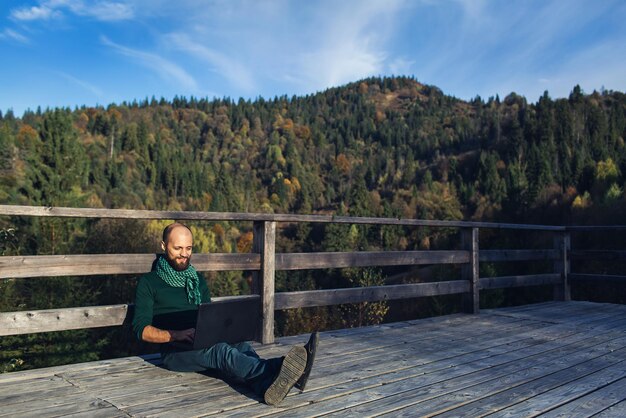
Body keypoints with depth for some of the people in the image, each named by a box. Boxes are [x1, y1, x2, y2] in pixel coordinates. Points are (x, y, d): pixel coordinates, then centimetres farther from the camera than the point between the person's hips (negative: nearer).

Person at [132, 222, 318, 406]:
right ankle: (274, 371, -62)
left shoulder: (197, 280, 22)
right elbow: (141, 329, -3)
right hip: (175, 350, -4)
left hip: (204, 344, 4)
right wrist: (176, 334, -20)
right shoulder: (149, 282, 6)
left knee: (240, 345, -30)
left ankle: (267, 385, -61)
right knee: (220, 350, -36)